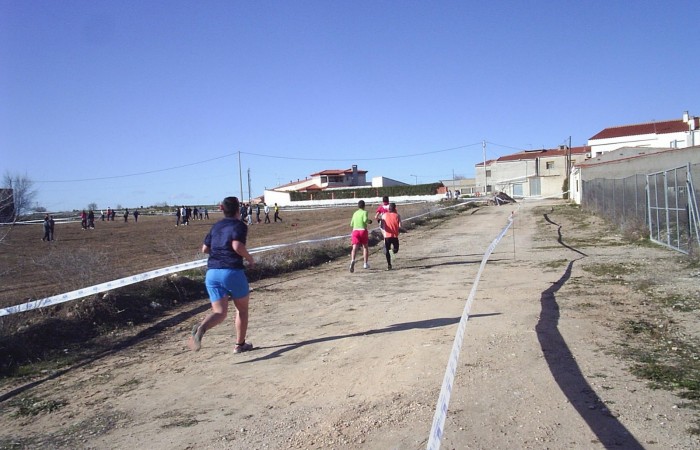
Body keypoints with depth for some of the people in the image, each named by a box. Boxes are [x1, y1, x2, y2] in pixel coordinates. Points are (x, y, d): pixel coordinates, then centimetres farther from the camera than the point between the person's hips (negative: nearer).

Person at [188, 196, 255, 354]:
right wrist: (250, 259, -3)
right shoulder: (239, 225, -1)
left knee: (219, 312, 1)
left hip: (212, 273, 5)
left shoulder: (215, 226, 18)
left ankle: (200, 328, -29)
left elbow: (205, 248, 20)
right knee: (242, 308, 16)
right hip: (233, 271, -5)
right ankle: (240, 344, 22)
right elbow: (237, 246, -18)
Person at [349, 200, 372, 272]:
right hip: (363, 230, -3)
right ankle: (365, 263, 16)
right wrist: (369, 221, 1)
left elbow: (351, 224, 20)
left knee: (354, 248, -8)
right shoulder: (364, 212, 0)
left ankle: (352, 260, -35)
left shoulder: (355, 213, 14)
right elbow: (365, 220, -20)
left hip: (355, 231, 3)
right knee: (365, 247, 16)